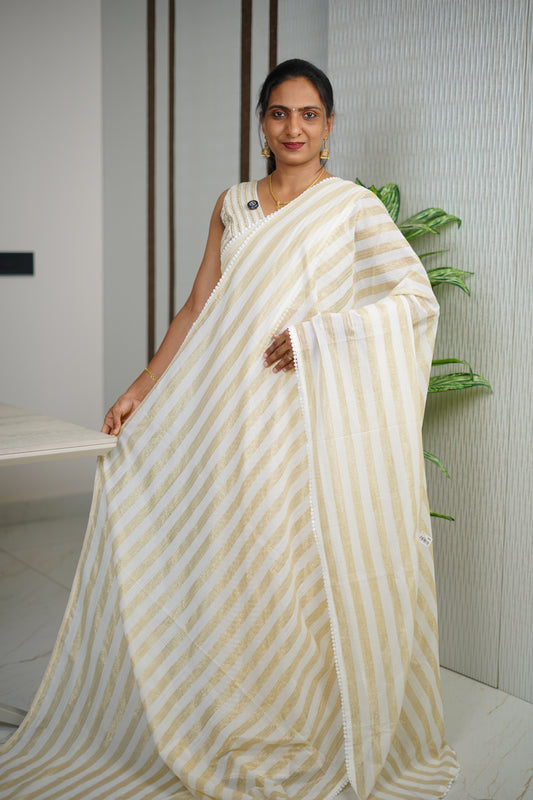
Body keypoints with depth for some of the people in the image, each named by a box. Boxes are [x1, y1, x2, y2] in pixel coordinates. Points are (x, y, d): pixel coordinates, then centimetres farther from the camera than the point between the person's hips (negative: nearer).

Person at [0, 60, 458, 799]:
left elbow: (417, 298, -6)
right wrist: (141, 389, 7)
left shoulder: (353, 206, 1)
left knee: (302, 577, 1)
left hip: (304, 419, -4)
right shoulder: (233, 205, 13)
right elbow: (198, 310, 12)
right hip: (228, 415, 4)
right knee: (225, 564, 7)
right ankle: (226, 734, 25)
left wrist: (319, 334, -15)